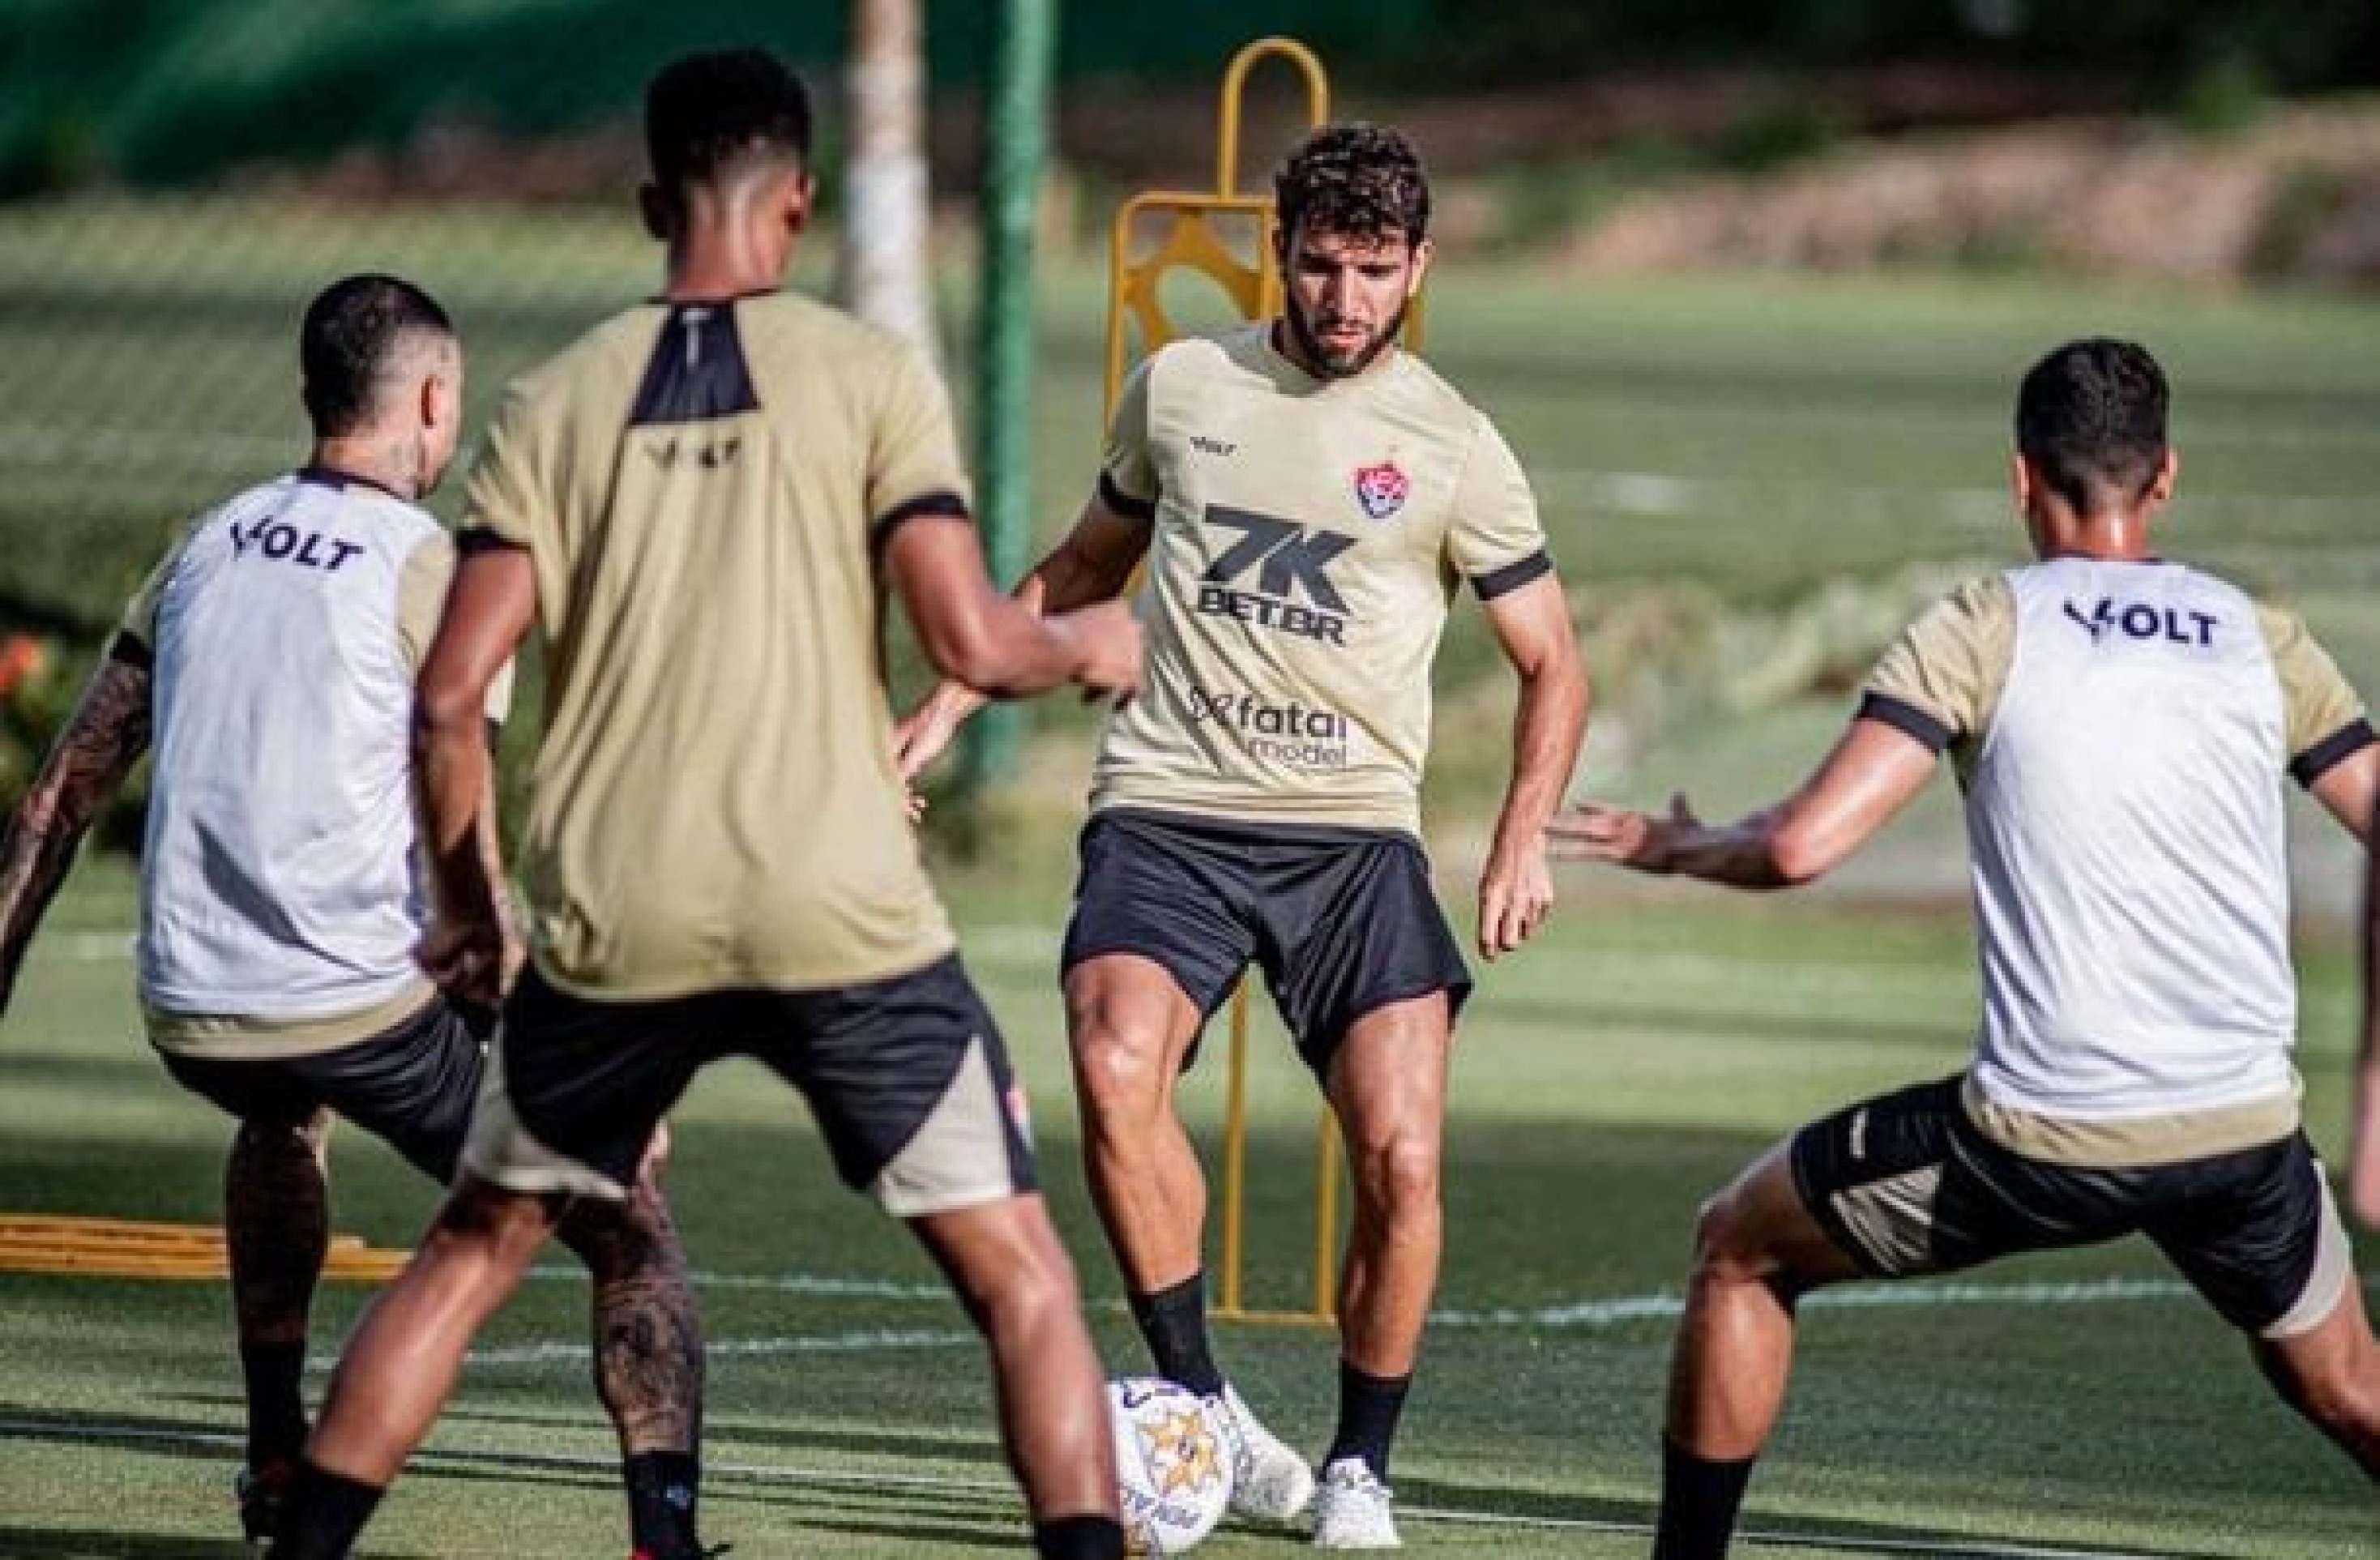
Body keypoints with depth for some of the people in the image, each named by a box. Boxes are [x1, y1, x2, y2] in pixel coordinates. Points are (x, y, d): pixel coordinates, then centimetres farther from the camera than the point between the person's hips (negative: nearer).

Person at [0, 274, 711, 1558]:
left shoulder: (210, 544, 13)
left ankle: (276, 1456, 37)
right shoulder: (429, 567, -5)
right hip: (371, 1007, -6)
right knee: (631, 1234, 3)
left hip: (189, 1017, 6)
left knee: (285, 1114, 41)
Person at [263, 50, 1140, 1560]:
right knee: (1022, 1275, 6)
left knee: (471, 1250, 21)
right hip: (844, 922, -3)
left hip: (613, 925, 3)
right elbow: (970, 641, -8)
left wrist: (469, 906, 16)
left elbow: (451, 695, 2)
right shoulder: (869, 373, -1)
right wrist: (1083, 644, 14)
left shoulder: (562, 399, 6)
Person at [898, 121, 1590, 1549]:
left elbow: (1552, 665, 10)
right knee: (1116, 1073, -27)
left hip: (1354, 831, -1)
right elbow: (1084, 567, 25)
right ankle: (1202, 1409, -14)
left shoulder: (1452, 447, 3)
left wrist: (1523, 842, -5)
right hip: (1168, 811, 1)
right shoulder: (1183, 387, 9)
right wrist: (950, 704, 18)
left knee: (1402, 1157, -14)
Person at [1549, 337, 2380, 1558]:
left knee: (1737, 1251, 20)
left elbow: (1801, 845, -10)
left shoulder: (1985, 630, -1)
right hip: (2244, 1135, 3)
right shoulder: (2263, 639, 9)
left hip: (2041, 1134, -3)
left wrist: (1671, 845, 11)